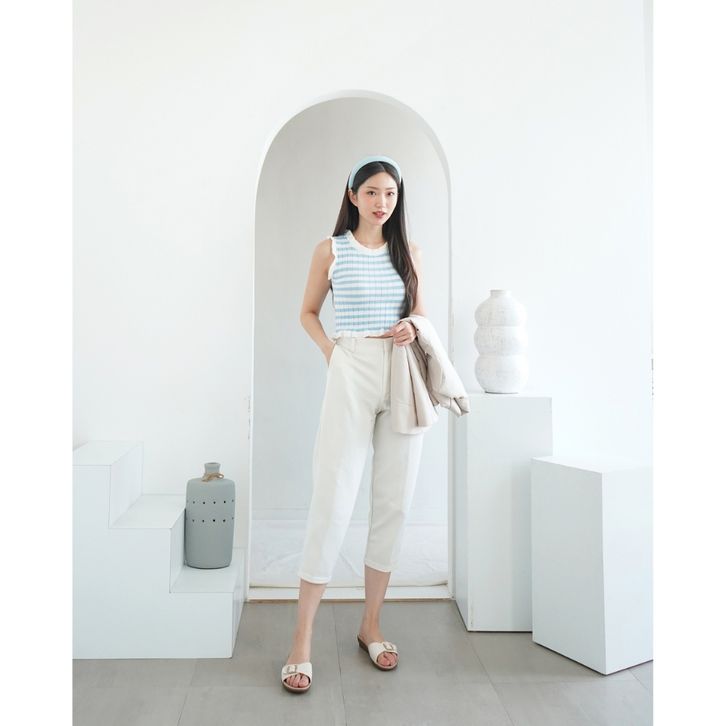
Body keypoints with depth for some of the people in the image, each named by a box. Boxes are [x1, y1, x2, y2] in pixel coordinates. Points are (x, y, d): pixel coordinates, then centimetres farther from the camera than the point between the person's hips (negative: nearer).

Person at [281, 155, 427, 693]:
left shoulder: (409, 252, 13)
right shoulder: (331, 250, 6)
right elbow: (308, 313, 13)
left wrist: (413, 329, -3)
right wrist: (331, 351, -3)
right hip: (351, 375, -3)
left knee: (394, 503, 6)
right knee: (333, 501, -7)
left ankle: (371, 624, 22)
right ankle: (302, 639, 5)